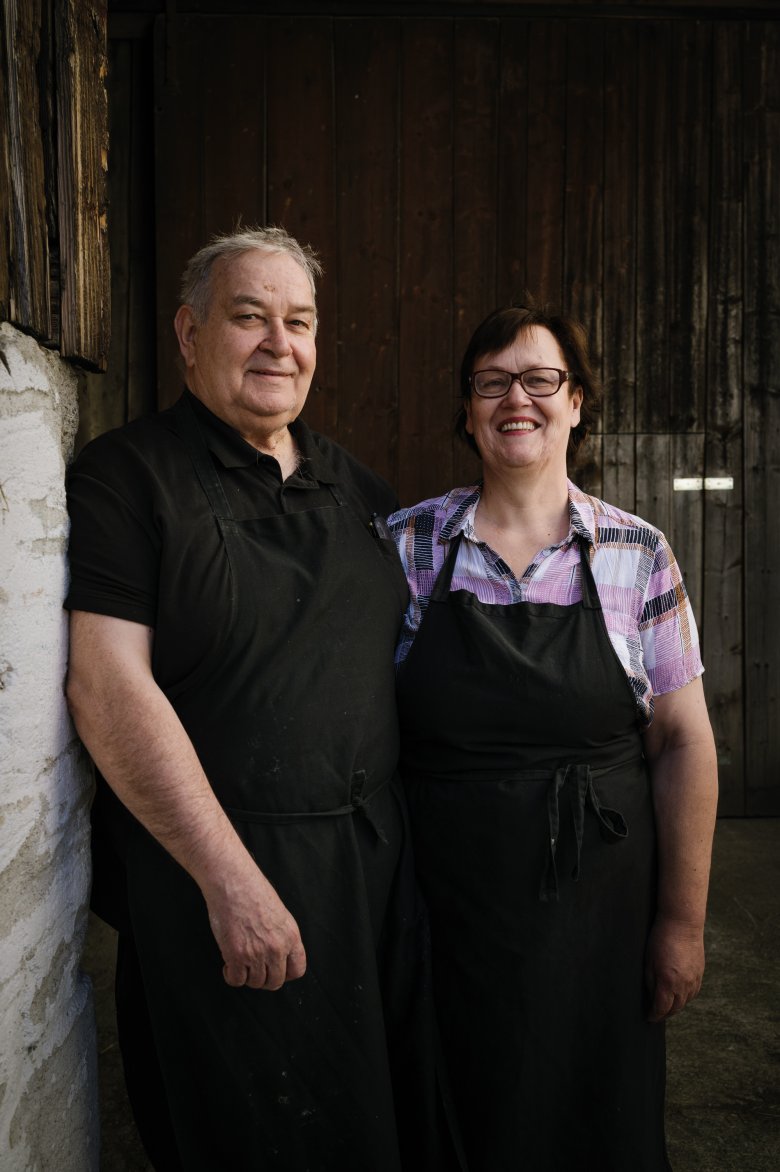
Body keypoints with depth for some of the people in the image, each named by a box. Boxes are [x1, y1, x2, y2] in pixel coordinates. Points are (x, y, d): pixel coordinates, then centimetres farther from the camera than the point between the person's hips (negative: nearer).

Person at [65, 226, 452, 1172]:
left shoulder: (357, 488, 10)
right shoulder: (126, 475, -10)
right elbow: (108, 685, -18)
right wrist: (232, 878, -19)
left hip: (375, 852, 6)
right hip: (215, 872, -6)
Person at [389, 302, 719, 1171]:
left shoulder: (638, 555, -2)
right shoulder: (406, 545, -3)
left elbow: (683, 745, -1)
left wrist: (682, 921, -3)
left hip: (598, 910, 0)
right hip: (442, 909, 0)